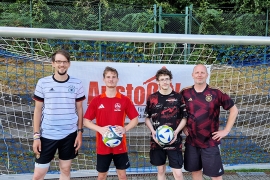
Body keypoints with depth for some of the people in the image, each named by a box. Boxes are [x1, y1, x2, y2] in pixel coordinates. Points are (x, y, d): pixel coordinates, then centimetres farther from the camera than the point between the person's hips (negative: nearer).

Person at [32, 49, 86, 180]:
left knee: (65, 170, 13)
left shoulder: (76, 84, -1)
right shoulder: (43, 83, -3)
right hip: (47, 135, 0)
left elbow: (79, 109, 5)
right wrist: (36, 135, -3)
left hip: (69, 134, 1)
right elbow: (38, 110, 1)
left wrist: (80, 132, 2)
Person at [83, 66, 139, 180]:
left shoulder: (125, 100, -2)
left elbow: (135, 119, 3)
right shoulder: (96, 100, -1)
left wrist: (125, 129, -16)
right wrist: (100, 129, -18)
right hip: (103, 145, 0)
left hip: (120, 145, 0)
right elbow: (86, 121, 0)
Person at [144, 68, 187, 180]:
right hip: (157, 141, 2)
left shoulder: (178, 97, -1)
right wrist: (153, 131, -8)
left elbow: (184, 118, 4)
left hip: (174, 141, -1)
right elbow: (147, 118, 9)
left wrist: (176, 132, -11)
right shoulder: (152, 98, 1)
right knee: (161, 170, 14)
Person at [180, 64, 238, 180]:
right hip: (191, 141, 3)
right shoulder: (185, 93, -2)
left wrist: (226, 130, -5)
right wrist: (183, 126, 3)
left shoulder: (216, 93, -9)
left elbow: (234, 110, -1)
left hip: (210, 142, -2)